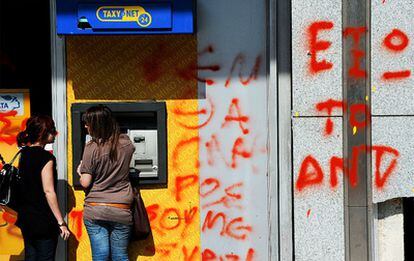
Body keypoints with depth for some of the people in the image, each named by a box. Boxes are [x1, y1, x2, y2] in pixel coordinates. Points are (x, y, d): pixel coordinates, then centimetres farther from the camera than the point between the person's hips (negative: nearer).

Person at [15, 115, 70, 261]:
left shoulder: (24, 154, 8)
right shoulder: (46, 157, -16)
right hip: (43, 221, -8)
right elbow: (49, 192, -19)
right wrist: (61, 223, -17)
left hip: (25, 218, 8)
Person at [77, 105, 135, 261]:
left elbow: (85, 183, -9)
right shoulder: (126, 143, 1)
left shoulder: (92, 147, -11)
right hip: (121, 211, 3)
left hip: (94, 210, -3)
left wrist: (80, 172, 11)